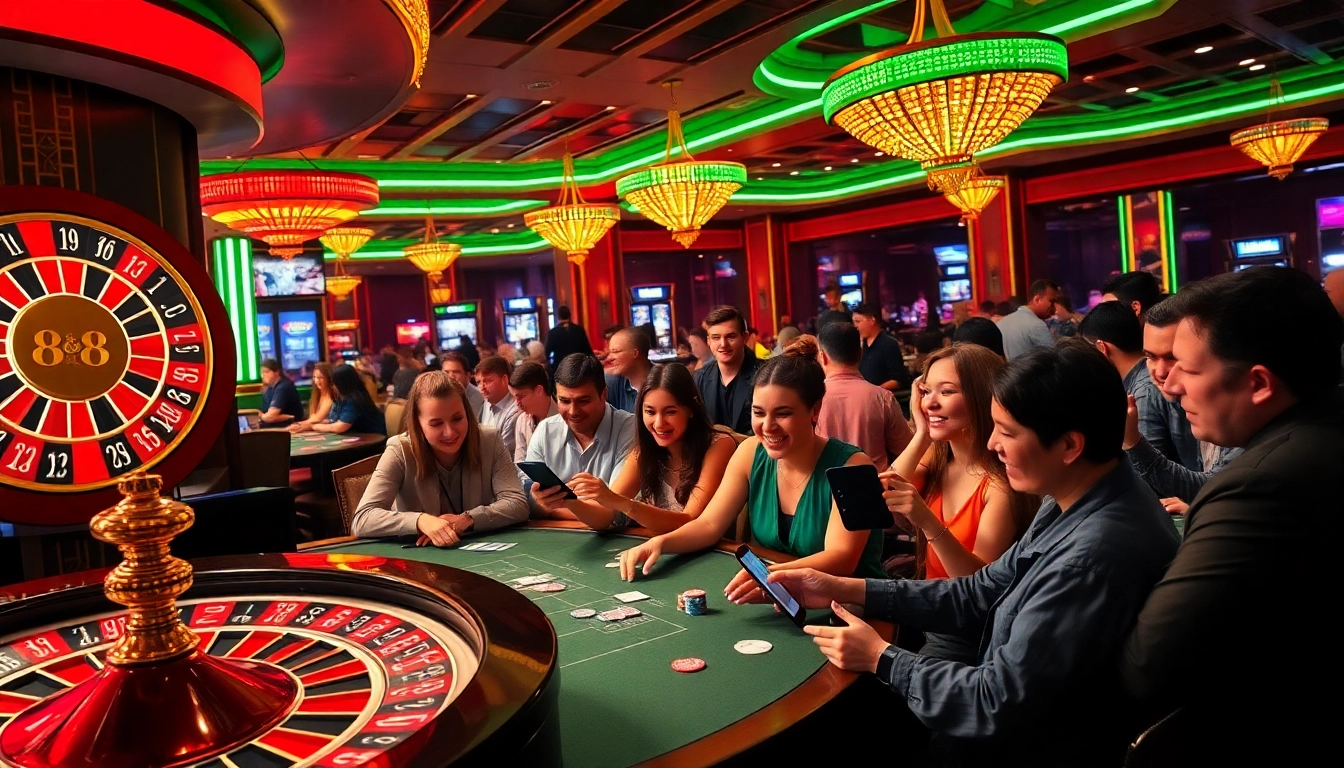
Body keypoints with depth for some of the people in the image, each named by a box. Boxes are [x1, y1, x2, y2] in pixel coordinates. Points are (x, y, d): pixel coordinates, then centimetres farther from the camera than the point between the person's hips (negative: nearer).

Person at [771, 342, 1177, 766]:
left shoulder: (1096, 556, -33)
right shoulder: (1072, 503, -2)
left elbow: (997, 703, -27)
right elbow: (979, 596, 5)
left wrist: (881, 659, -13)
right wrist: (844, 589, 0)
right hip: (1008, 724, 8)